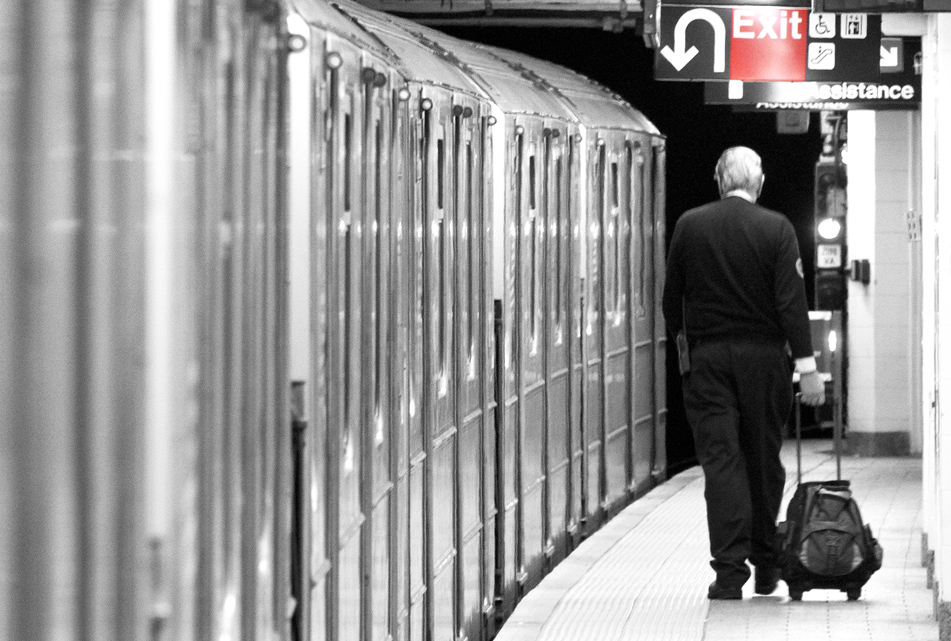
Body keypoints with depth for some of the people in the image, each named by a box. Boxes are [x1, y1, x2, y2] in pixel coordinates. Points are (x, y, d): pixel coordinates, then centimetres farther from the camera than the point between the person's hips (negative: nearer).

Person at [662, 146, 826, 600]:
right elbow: (791, 301, -9)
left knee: (720, 460, -2)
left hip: (707, 358, 0)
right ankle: (765, 566, 21)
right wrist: (806, 367, -9)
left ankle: (730, 570, -12)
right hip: (763, 357, 0)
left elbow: (672, 296, 6)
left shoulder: (689, 226, 0)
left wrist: (680, 339, 24)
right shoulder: (776, 228, -5)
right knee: (763, 461, 12)